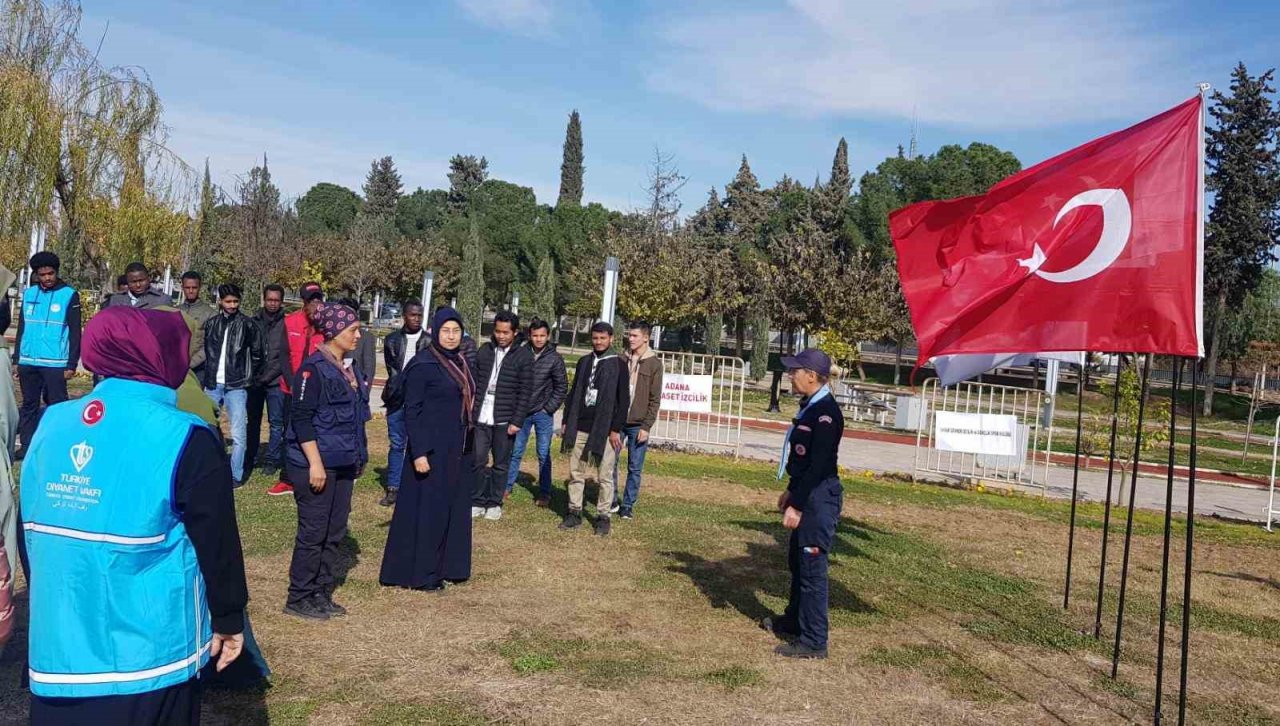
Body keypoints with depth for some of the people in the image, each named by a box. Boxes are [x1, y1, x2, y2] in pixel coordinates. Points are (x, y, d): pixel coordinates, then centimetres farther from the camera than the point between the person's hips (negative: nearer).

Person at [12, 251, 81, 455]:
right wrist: (17, 358, 12)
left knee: (57, 405, -1)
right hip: (28, 362, 5)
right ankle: (27, 444, 16)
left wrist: (72, 364, -9)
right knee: (29, 404, 9)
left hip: (55, 362, -5)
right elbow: (21, 328, 16)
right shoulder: (29, 294, 10)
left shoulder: (69, 295, -3)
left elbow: (75, 332, -4)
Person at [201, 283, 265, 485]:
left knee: (238, 434, -5)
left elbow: (257, 354, 4)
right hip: (212, 385, 4)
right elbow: (205, 351, 14)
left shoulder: (248, 324, -1)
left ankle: (235, 475, 3)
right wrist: (207, 375, 9)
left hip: (237, 386, -4)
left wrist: (250, 378, 4)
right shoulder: (211, 323, 8)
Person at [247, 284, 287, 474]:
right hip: (254, 380, 3)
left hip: (276, 381, -3)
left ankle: (272, 459, 12)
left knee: (276, 422, 2)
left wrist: (267, 376, -10)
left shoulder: (287, 323, -4)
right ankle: (250, 457, 23)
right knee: (253, 421, 12)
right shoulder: (254, 320, 5)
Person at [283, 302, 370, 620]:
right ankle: (299, 599, 13)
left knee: (335, 532, 12)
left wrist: (358, 457, 18)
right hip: (317, 465, -8)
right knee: (313, 533, 0)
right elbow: (301, 419, -17)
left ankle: (322, 594, 23)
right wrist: (315, 462, -20)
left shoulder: (349, 370, 12)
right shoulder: (313, 368, -13)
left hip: (343, 465, 8)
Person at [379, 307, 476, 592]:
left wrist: (469, 448, 16)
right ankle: (419, 574, 12)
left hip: (458, 450, 8)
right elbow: (411, 411, -14)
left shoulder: (460, 363, 10)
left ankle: (446, 567, 26)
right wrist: (419, 453, -19)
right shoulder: (423, 364, -12)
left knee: (453, 509, 14)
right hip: (432, 449, -8)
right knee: (427, 509, 1)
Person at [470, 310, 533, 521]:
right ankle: (478, 502, 14)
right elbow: (474, 383, 9)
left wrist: (517, 421, -11)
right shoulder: (484, 350, 7)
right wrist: (469, 412, 3)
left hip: (505, 420, -2)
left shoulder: (524, 356, -3)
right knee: (477, 461, 2)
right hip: (481, 417, 2)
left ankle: (494, 503, 19)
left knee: (501, 464, 7)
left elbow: (524, 392, -6)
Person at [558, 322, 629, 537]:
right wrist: (566, 422, 11)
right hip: (579, 428, 4)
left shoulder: (618, 365, -2)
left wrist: (616, 429, -10)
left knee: (605, 476, 1)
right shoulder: (584, 362, 12)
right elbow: (574, 393, 16)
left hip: (604, 429, -4)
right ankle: (574, 513, 17)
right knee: (576, 473, 8)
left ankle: (603, 516, 10)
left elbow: (623, 400, -5)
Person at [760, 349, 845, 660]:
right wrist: (791, 491, 22)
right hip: (807, 495, 10)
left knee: (811, 568, -3)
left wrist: (796, 505, -23)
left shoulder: (826, 412, -20)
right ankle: (794, 621, 39)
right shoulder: (811, 407, 11)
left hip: (820, 499, -10)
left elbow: (819, 465, -24)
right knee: (797, 562, 22)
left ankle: (814, 642, 6)